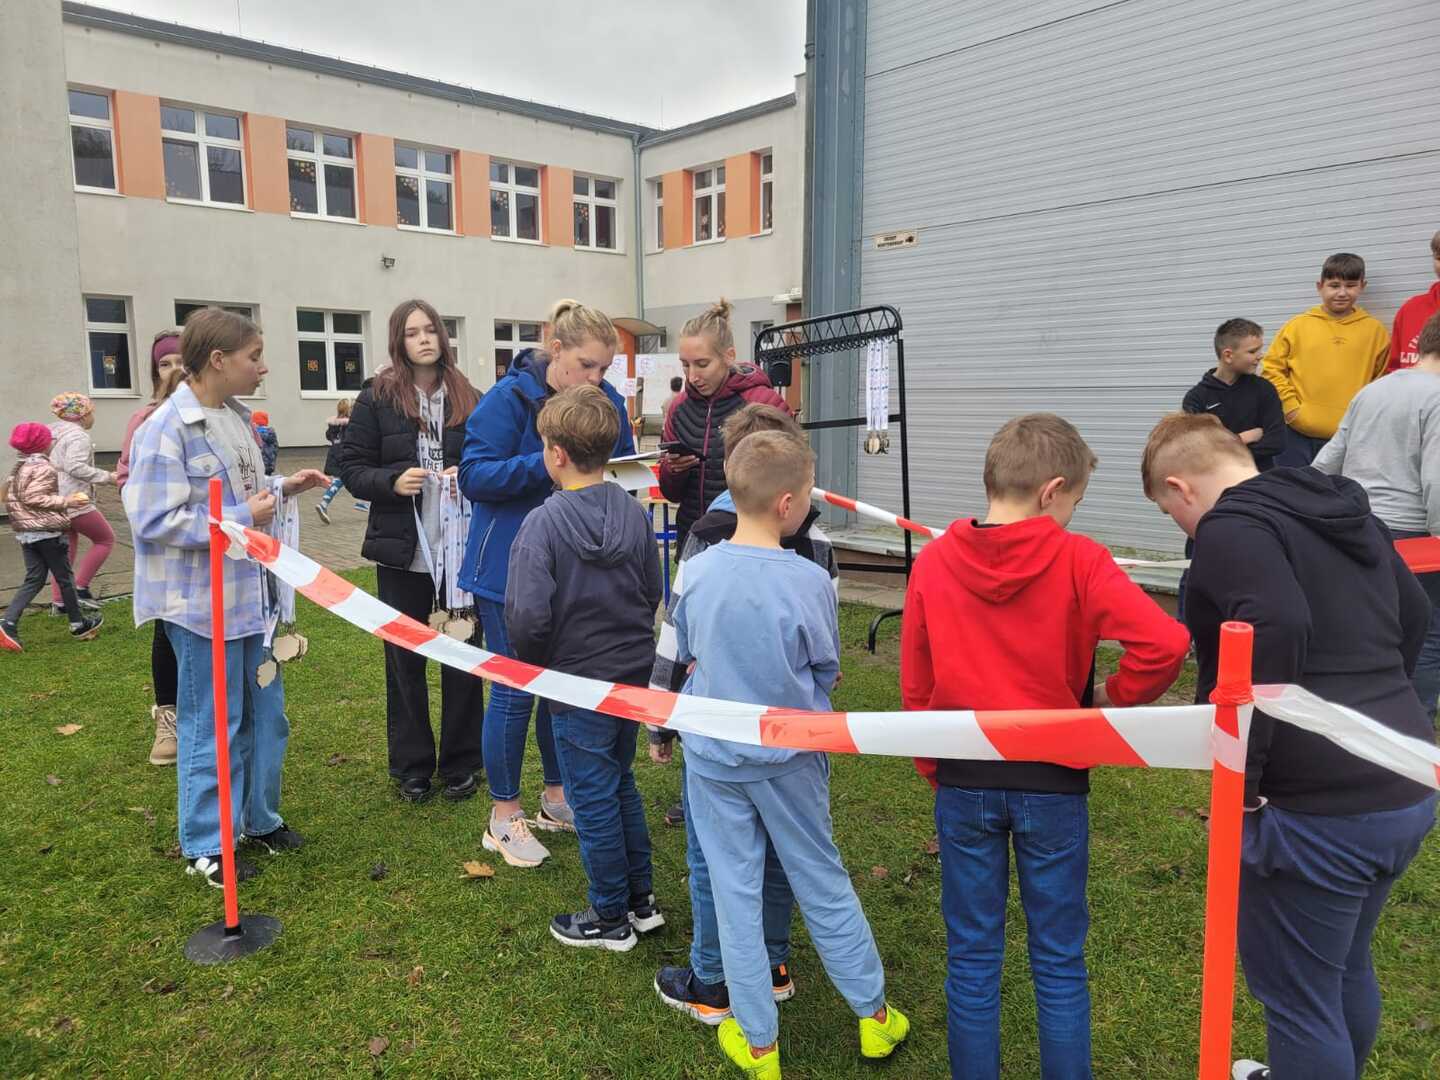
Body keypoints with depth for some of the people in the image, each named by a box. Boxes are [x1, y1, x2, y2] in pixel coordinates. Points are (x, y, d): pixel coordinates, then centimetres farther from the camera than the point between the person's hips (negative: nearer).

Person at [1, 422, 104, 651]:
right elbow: (33, 498, -23)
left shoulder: (19, 468, 12)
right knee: (64, 578, 6)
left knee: (33, 580, 10)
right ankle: (79, 623, 18)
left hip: (24, 531, 8)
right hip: (47, 531, -8)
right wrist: (67, 501, -21)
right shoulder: (43, 468, -16)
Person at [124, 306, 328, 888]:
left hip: (251, 594, 8)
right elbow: (153, 521, -21)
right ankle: (204, 848, 23)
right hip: (202, 601, -8)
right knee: (213, 726, 5)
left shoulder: (237, 417, 7)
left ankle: (260, 819, 35)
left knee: (266, 715, 17)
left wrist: (283, 488, 2)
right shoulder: (165, 430, -18)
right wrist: (243, 518, -21)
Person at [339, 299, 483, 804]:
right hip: (402, 550, -1)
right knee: (405, 659, 10)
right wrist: (392, 481, -18)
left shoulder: (470, 399, 3)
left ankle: (461, 763, 22)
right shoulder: (376, 399, -2)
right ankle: (412, 767, 23)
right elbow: (351, 467, -1)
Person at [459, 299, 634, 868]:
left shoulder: (608, 402, 2)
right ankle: (505, 816, 20)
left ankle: (557, 797, 34)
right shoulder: (510, 398, -14)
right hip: (512, 568, -6)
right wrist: (546, 465, -29)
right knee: (515, 690, 3)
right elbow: (474, 474, -18)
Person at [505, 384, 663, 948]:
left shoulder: (542, 524, -20)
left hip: (579, 681, -6)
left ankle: (611, 918, 25)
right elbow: (654, 589, 6)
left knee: (594, 799, 9)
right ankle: (641, 899, 34)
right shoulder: (633, 510, -4)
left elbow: (528, 617, -23)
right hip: (634, 671, 6)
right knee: (622, 784, 22)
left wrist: (535, 664, -4)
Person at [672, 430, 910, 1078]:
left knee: (735, 892, 12)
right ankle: (873, 1015, 33)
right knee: (823, 883, 16)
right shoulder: (809, 581, -19)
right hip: (789, 757, -1)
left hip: (713, 754, 2)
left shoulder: (697, 570, -11)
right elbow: (826, 673, -4)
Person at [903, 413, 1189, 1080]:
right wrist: (1114, 696, -3)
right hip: (1052, 781, -2)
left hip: (963, 781, 2)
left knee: (972, 957, 15)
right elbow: (1165, 642, -22)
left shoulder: (933, 562, -3)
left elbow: (915, 686, 2)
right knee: (1059, 962, 15)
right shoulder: (1076, 559, -11)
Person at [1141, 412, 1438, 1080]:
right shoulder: (1348, 512, 15)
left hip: (1316, 808, -9)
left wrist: (1243, 779, -23)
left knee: (1297, 998, 9)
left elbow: (1277, 630, -30)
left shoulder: (1231, 526, -13)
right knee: (1345, 970, 28)